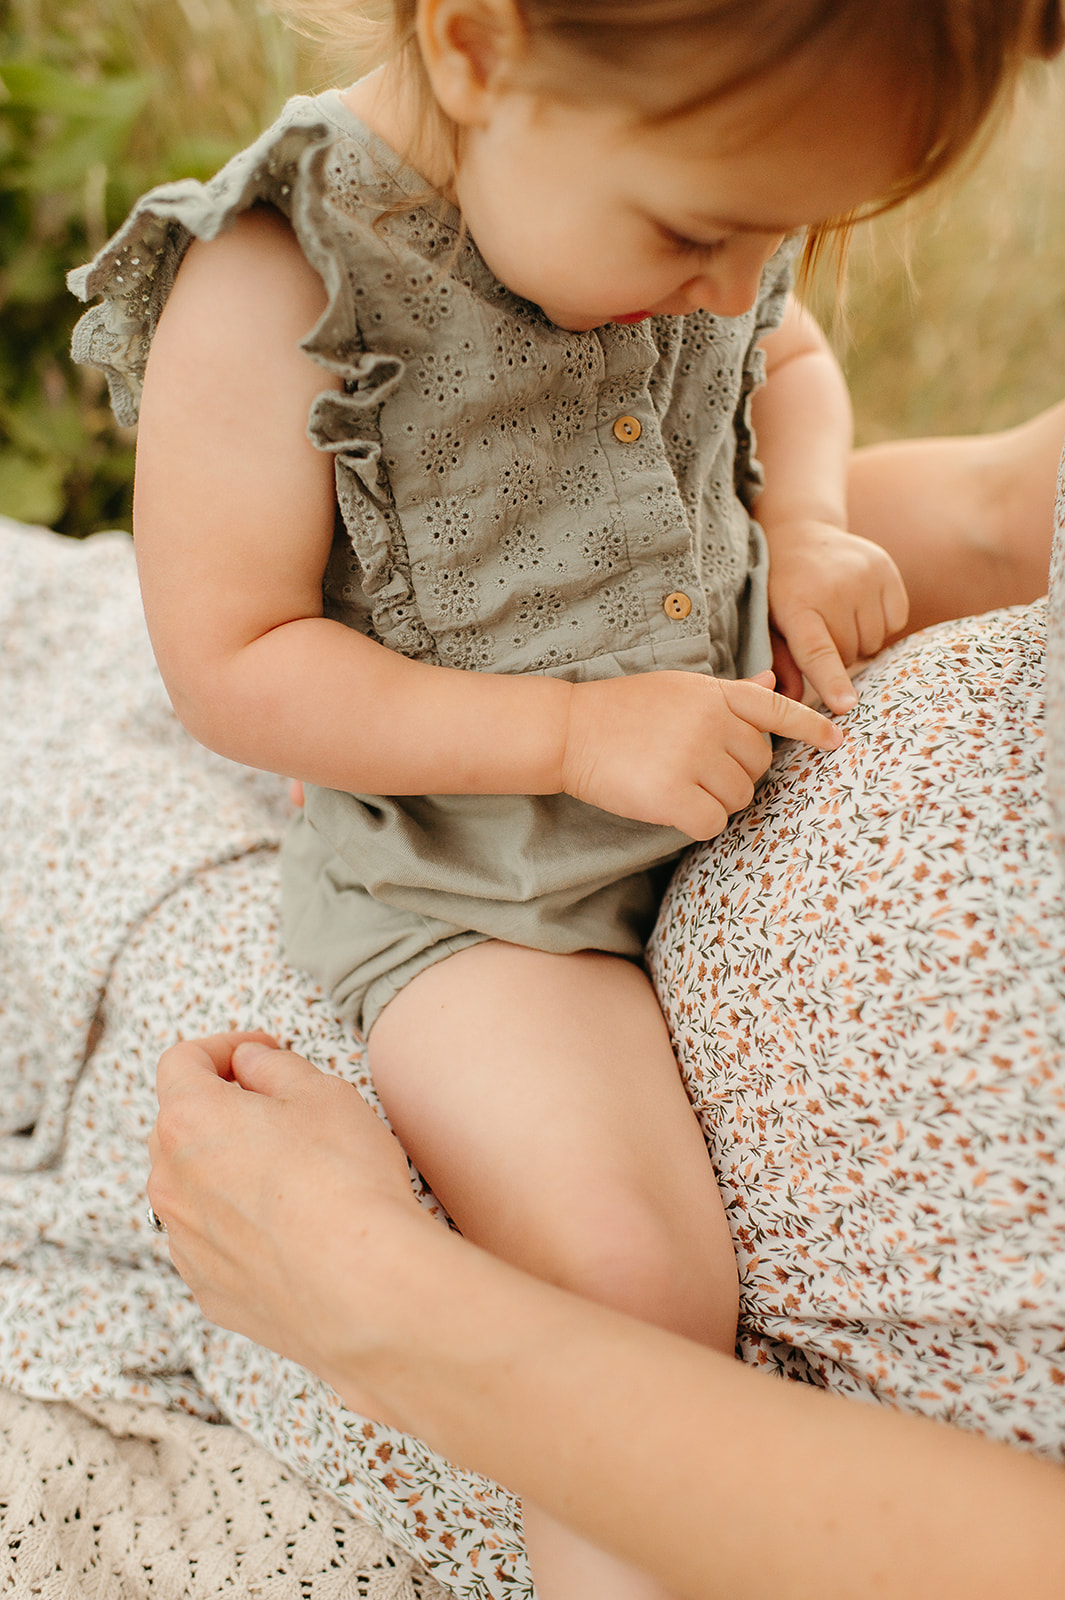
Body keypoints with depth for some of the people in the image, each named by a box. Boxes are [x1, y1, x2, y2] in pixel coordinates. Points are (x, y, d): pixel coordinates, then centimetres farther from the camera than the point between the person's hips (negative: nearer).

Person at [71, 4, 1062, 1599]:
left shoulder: (705, 180, -4)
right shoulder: (273, 294, -22)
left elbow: (788, 358, 17)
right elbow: (230, 668, -19)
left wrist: (810, 522, -5)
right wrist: (576, 731, -23)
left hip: (738, 800, 7)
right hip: (478, 895, -6)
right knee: (635, 1286, -23)